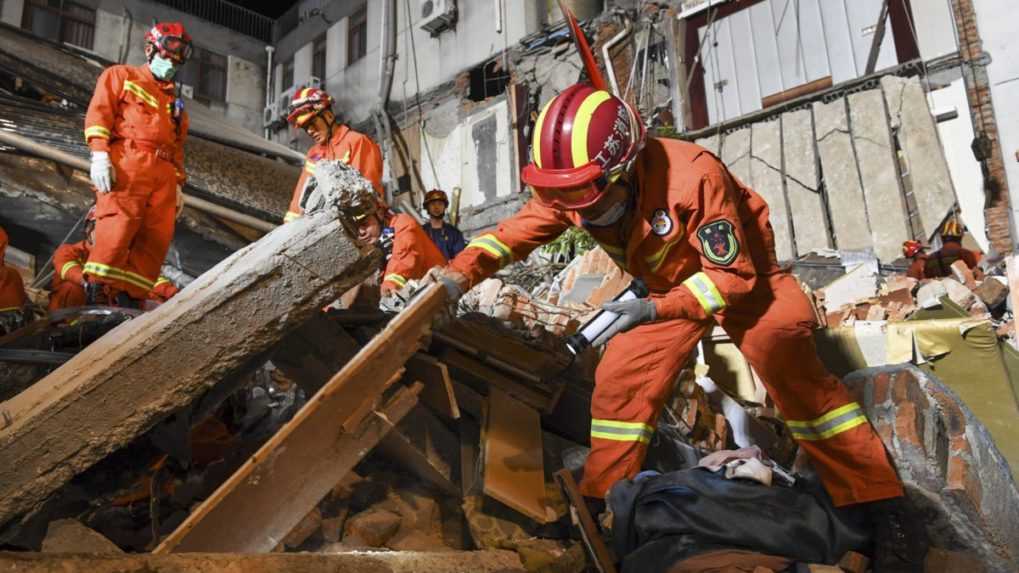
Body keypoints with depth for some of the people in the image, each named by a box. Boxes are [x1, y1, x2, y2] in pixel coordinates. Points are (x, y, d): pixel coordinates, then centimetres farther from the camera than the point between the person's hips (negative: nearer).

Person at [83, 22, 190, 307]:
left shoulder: (174, 100, 33)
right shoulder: (121, 76, 17)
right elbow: (99, 111, 2)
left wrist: (178, 184, 17)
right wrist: (100, 153, -13)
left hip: (164, 172, 5)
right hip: (128, 161, -5)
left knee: (157, 238, -8)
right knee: (119, 225, -19)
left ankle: (128, 296, -8)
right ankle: (97, 290, -18)